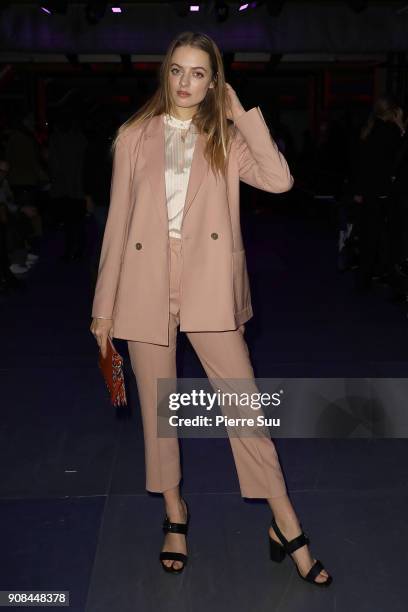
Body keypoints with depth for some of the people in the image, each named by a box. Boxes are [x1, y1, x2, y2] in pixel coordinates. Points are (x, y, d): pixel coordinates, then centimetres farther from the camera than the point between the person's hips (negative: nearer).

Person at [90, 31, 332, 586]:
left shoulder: (226, 138, 8)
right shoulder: (135, 136, 8)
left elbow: (279, 180, -10)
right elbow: (118, 220, 7)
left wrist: (244, 114, -5)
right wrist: (104, 305, 4)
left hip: (209, 286, -1)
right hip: (146, 284, 1)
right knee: (157, 408, 10)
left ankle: (286, 526, 9)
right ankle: (174, 513, 29)